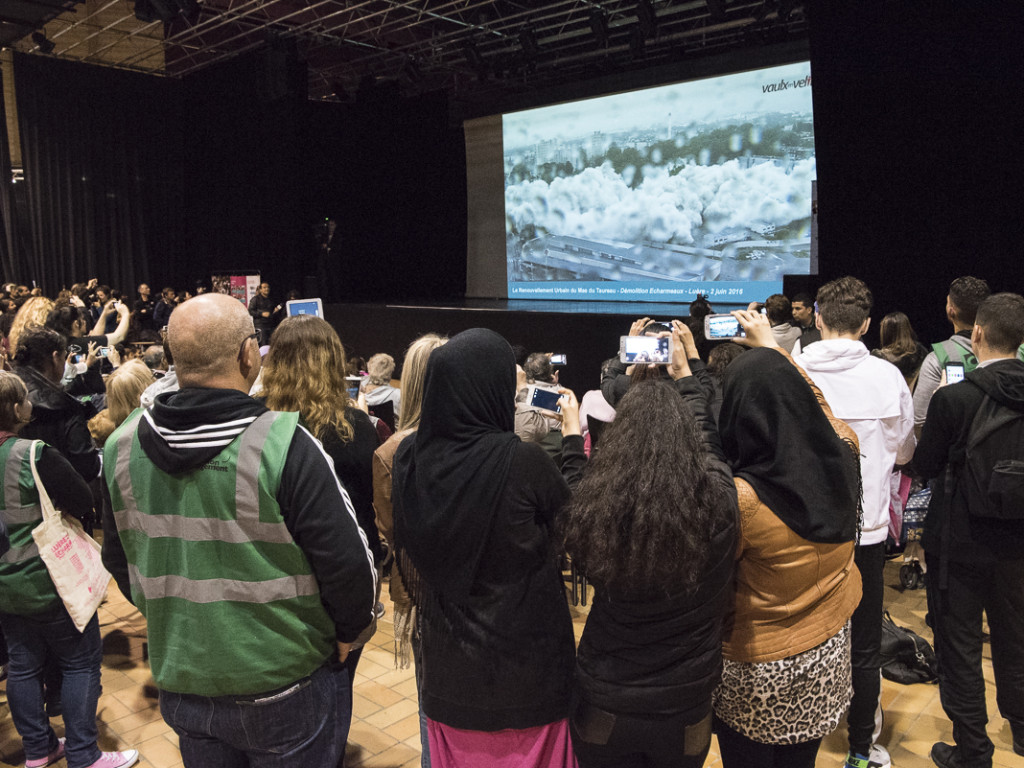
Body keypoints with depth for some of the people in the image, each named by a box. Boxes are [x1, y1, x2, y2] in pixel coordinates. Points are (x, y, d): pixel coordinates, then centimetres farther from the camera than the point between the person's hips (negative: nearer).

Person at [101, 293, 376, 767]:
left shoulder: (121, 446, -5)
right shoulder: (284, 445, -24)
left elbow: (121, 559, 8)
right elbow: (347, 561, -21)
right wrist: (346, 634, -3)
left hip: (180, 682, 5)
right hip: (284, 689, -5)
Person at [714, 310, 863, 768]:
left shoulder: (741, 499, -29)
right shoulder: (843, 458, -13)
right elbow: (817, 407, 9)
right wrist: (771, 346, 19)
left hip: (755, 671, -5)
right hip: (827, 660, 5)